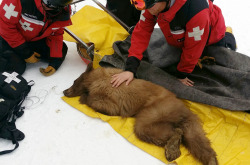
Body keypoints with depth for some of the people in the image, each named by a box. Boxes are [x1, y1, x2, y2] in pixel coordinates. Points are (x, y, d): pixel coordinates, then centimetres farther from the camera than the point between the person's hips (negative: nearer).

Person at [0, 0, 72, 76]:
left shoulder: (65, 11, -21)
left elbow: (56, 36, -8)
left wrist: (54, 62, -18)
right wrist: (26, 54, -23)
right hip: (9, 38, -5)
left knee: (61, 50, -4)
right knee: (16, 67, -23)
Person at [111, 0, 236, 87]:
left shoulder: (196, 11, -47)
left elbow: (193, 48, -34)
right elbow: (142, 32, -29)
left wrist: (182, 74, -20)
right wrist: (130, 68, -39)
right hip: (180, 37, 5)